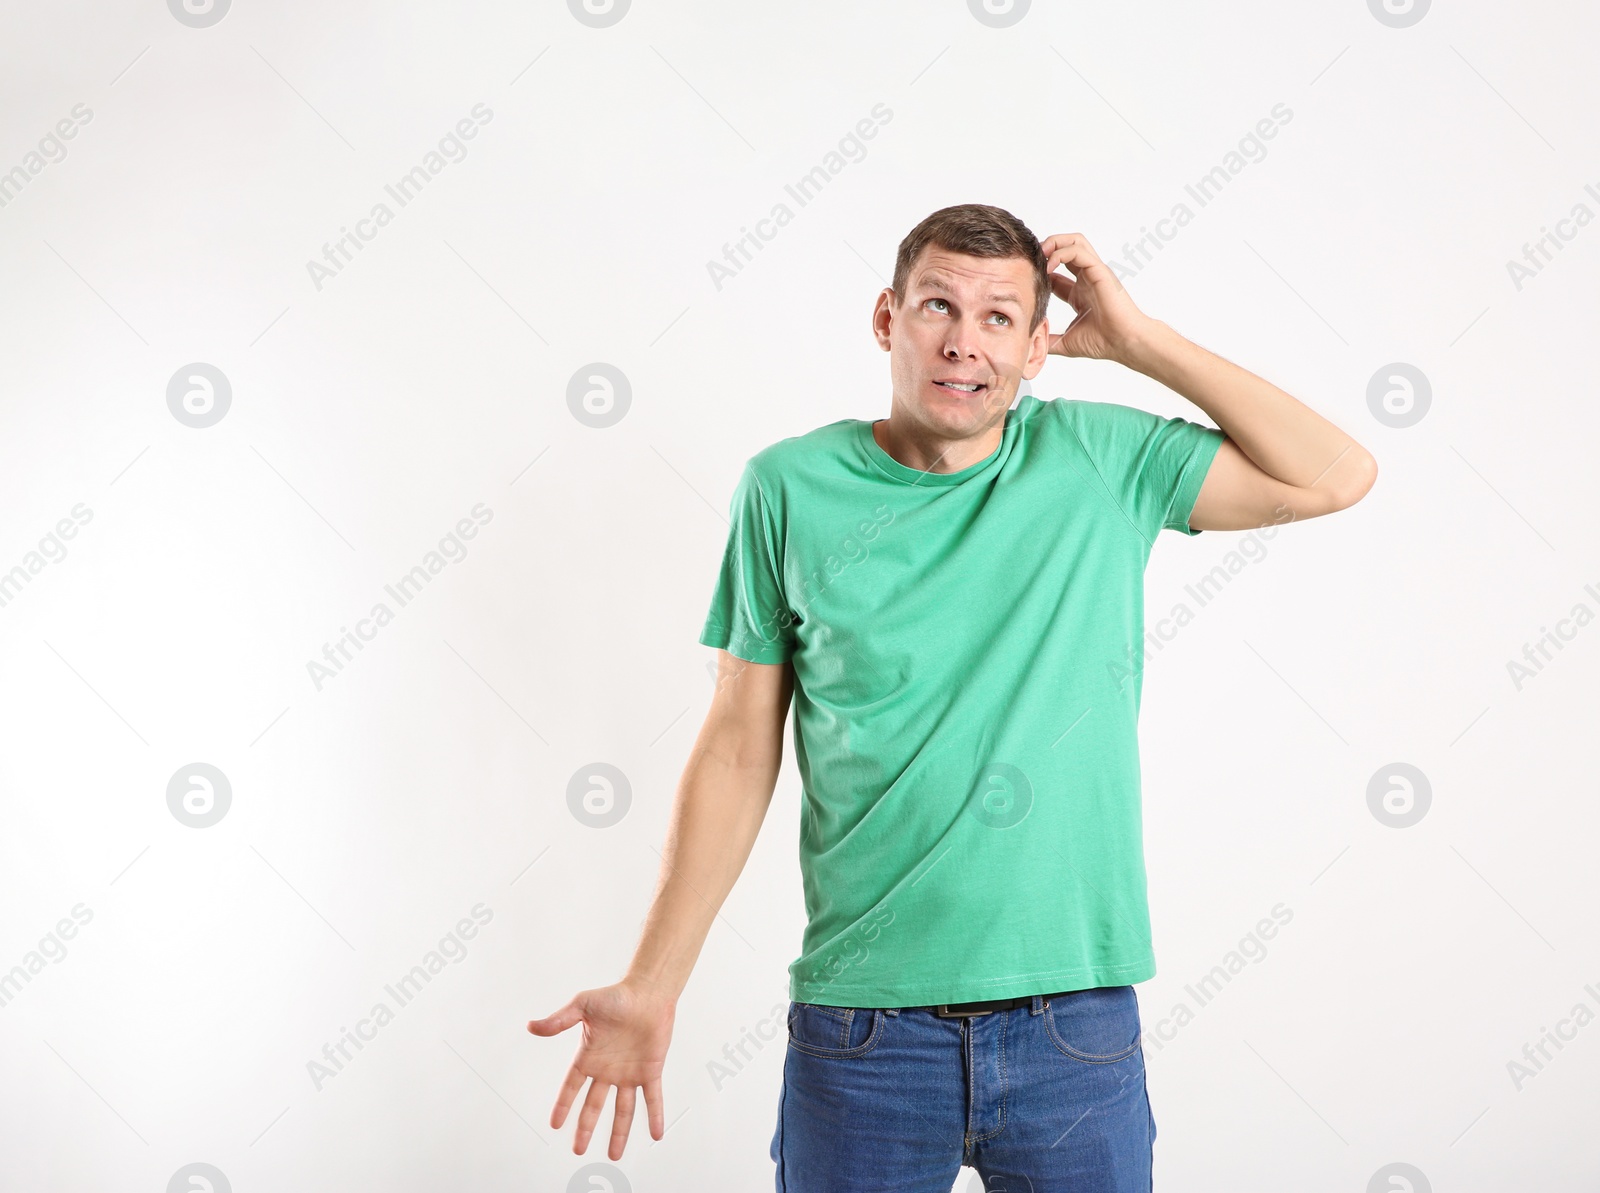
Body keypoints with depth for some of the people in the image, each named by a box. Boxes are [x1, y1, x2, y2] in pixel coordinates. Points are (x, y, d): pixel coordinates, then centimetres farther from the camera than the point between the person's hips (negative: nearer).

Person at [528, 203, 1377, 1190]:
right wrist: (652, 989, -1)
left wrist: (1134, 338, -3)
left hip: (1075, 1020, 1)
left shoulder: (1099, 461, 1)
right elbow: (738, 750, 2)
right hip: (860, 1025, 0)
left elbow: (1336, 477, -2)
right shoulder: (792, 488, -1)